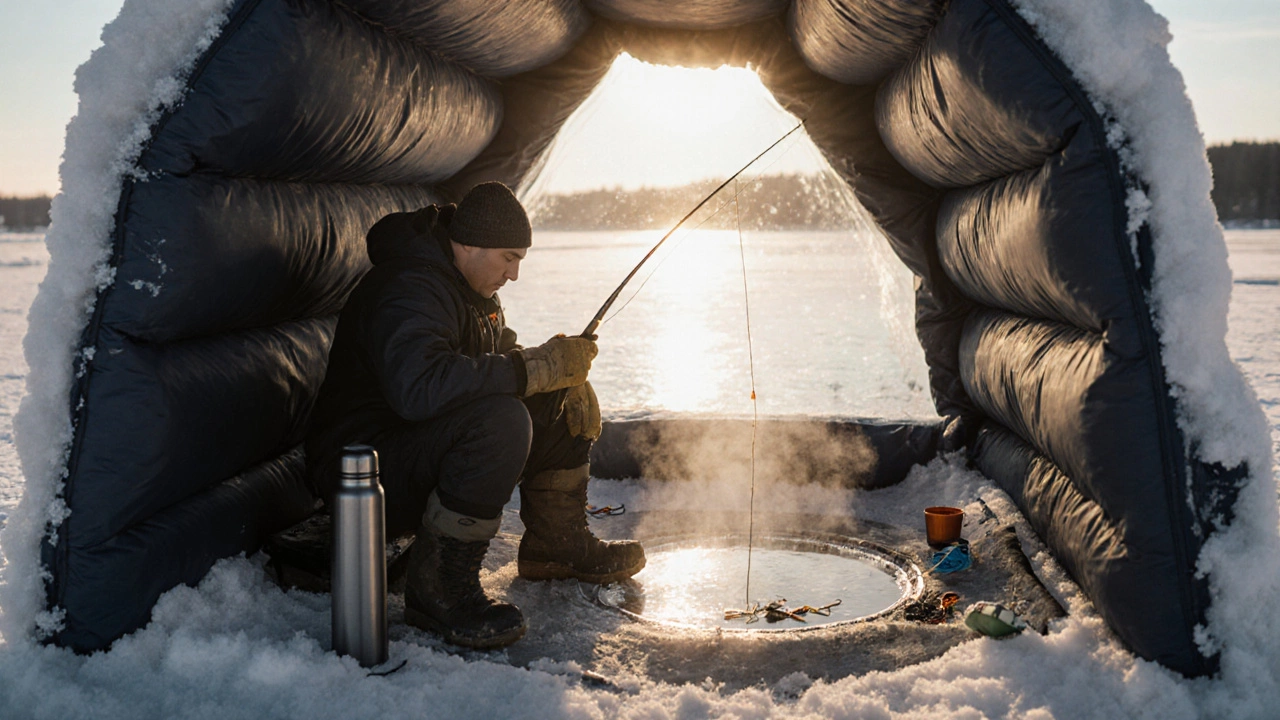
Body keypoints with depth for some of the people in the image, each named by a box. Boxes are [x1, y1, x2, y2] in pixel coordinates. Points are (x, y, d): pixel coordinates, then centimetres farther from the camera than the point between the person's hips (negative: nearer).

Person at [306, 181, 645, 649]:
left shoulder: (473, 284, 10)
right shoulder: (408, 288, -24)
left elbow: (499, 365, 18)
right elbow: (417, 387, -42)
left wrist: (565, 377, -5)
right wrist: (538, 366, -36)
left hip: (434, 447, 10)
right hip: (367, 467, -10)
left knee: (560, 401, 6)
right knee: (501, 420, -36)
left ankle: (558, 543, 18)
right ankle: (438, 585, -24)